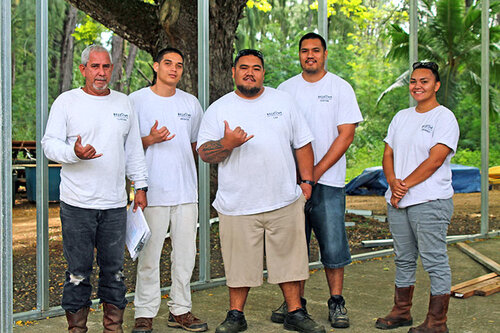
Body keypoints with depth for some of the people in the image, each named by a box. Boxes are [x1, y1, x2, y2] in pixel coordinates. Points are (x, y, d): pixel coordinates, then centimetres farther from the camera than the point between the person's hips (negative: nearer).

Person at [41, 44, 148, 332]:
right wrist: (75, 152, -21)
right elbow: (50, 143, -2)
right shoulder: (67, 101, 1)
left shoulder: (123, 102, 13)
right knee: (78, 270, 2)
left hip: (115, 203, 3)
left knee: (115, 268, 9)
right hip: (77, 203, -3)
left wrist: (140, 186, 13)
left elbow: (134, 149, 17)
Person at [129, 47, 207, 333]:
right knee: (149, 255, -2)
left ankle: (180, 310, 20)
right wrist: (150, 140, -14)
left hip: (186, 190, 4)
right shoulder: (137, 100, 1)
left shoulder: (191, 103, 13)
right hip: (152, 191, -4)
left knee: (185, 253, 8)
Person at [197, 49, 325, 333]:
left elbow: (302, 144, 13)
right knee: (239, 262, 5)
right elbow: (204, 152, -1)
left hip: (285, 201, 2)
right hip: (238, 205, -1)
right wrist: (227, 144, -21)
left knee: (289, 258, 7)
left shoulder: (283, 101, 10)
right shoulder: (218, 109, 4)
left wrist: (307, 181, 7)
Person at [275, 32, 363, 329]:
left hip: (328, 180, -2)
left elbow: (346, 135, -5)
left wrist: (316, 171, -11)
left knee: (333, 245, -2)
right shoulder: (286, 89, 10)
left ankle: (337, 302, 11)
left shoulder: (340, 88, 1)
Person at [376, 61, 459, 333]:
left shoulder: (444, 118, -5)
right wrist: (393, 182, -5)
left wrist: (405, 185, -14)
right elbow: (388, 153, 13)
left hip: (429, 201, -7)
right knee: (403, 259, 15)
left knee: (435, 262, -1)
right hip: (397, 201, 7)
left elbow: (434, 160, -14)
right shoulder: (401, 117, 16)